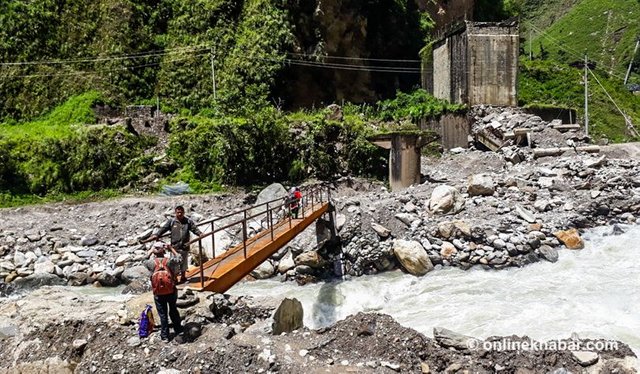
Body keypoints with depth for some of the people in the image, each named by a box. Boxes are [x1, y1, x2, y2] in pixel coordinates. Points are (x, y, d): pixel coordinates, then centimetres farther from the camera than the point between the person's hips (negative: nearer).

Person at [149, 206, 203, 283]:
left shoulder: (188, 221, 4)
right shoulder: (171, 221, 2)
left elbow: (195, 229, -1)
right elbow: (163, 228, -3)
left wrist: (200, 233, -20)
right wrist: (156, 235, -17)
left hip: (184, 246, 1)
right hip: (174, 246, -1)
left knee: (183, 262, 13)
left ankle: (183, 277, 31)